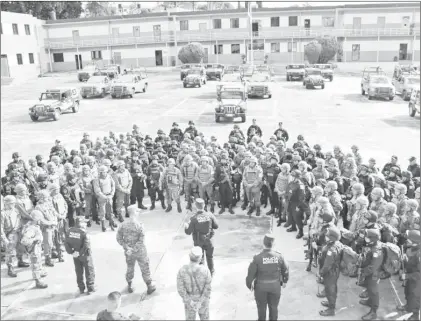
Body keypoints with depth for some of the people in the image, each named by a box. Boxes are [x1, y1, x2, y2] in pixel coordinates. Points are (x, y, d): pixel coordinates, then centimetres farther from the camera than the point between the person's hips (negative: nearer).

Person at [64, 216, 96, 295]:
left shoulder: (70, 231, -5)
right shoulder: (84, 233, -21)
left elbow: (66, 243, -5)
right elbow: (86, 246, -28)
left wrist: (71, 252, -2)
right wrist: (80, 253, -17)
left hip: (75, 255, 5)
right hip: (85, 255, -5)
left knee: (79, 272, 20)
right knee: (89, 272, 12)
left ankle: (81, 288, 28)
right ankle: (90, 288, 19)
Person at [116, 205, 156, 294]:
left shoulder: (123, 225, -9)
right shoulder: (139, 225, -21)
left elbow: (118, 238, -7)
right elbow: (141, 241, -25)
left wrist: (127, 248, -8)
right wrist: (133, 250, -18)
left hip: (128, 252, 4)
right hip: (140, 251, -3)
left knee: (130, 269, 23)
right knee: (145, 269, 14)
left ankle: (130, 286, 38)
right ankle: (150, 287, 28)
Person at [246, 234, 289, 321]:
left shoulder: (257, 258, -27)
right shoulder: (279, 256, -20)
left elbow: (251, 273, -18)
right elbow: (285, 269, -4)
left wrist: (249, 284, 3)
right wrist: (285, 280, 16)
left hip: (261, 287, -2)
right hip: (275, 286, 2)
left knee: (261, 307, 21)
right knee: (273, 307, 23)